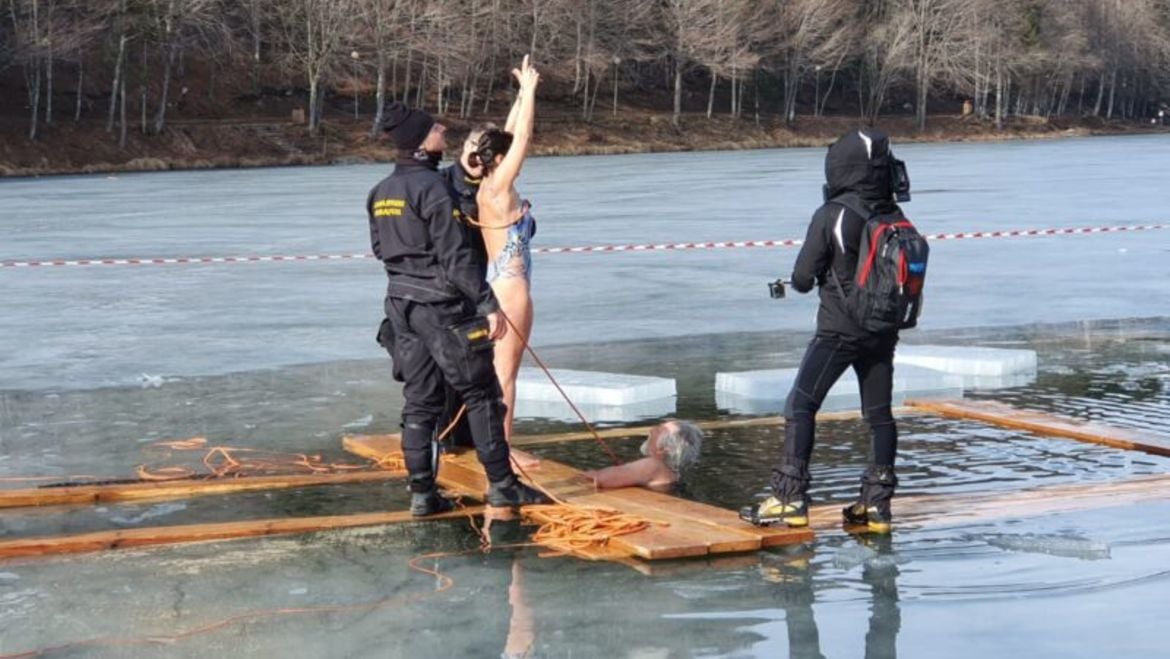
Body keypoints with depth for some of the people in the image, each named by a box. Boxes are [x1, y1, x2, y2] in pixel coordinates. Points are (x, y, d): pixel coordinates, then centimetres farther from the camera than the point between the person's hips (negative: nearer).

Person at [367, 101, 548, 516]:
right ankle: (501, 484, 8)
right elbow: (456, 255, -19)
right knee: (481, 393, 3)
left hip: (401, 303, 8)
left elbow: (379, 248, 16)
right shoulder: (432, 186, -17)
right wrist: (489, 305, -17)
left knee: (419, 400, 10)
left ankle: (422, 493, 10)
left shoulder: (381, 192, 8)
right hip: (442, 306, -8)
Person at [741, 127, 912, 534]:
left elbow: (803, 278, -9)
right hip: (883, 331, 5)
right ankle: (877, 504, 14)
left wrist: (803, 281, 12)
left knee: (801, 406, -1)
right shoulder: (895, 218, 0)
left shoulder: (831, 215, -14)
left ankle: (791, 498, -7)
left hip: (839, 329, -5)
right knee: (878, 415, 12)